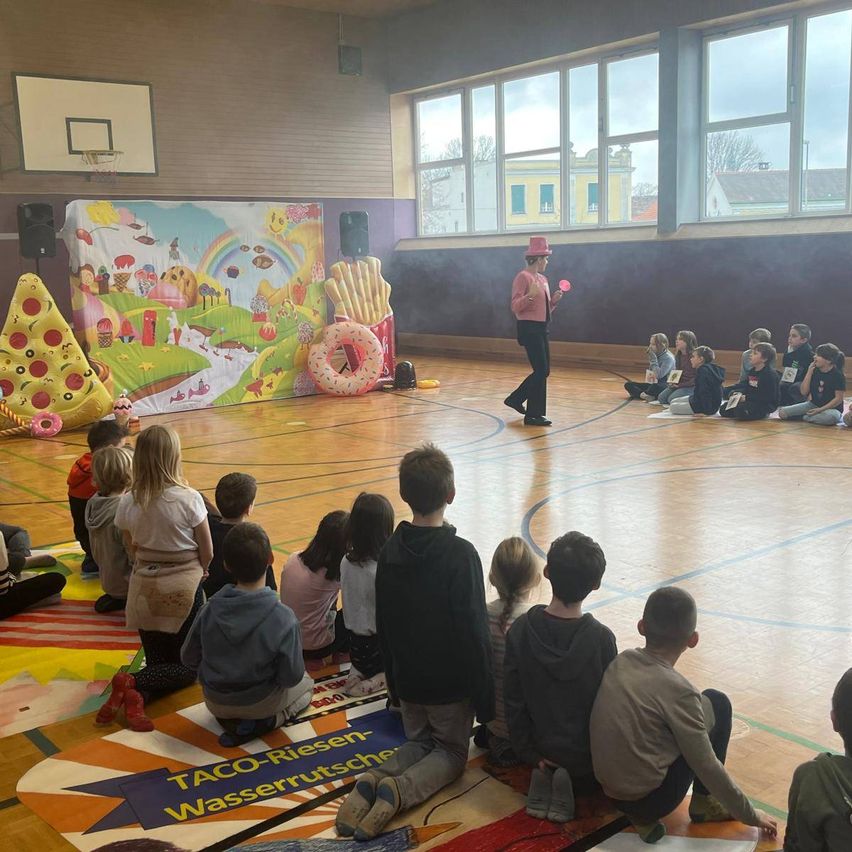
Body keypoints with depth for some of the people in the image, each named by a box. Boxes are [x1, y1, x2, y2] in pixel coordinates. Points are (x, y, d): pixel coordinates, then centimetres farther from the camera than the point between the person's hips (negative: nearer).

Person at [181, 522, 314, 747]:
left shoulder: (210, 609, -18)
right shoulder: (283, 618, -28)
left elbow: (189, 659, -5)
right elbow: (291, 677, -19)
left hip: (214, 702, 4)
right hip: (259, 702, -4)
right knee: (306, 684, 26)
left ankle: (228, 718, 9)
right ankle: (259, 723, 1)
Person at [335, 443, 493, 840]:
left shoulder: (389, 551, -6)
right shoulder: (460, 554, -22)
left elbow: (383, 626, 4)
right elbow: (474, 632, -19)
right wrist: (486, 699, -9)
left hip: (407, 679, 4)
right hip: (452, 682, -4)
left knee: (417, 741, 26)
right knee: (452, 751, 18)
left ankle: (373, 780, -4)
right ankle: (399, 790, -11)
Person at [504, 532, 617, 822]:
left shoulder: (521, 630, -17)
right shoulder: (601, 638, -23)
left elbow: (514, 701, -11)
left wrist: (530, 753, 2)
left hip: (542, 750, 4)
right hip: (589, 757, -3)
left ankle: (543, 775, 5)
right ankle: (576, 783, 1)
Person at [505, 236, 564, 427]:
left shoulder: (542, 279, 16)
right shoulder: (523, 277, -10)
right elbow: (515, 307, -16)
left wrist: (554, 299, 5)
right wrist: (530, 295, -29)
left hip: (541, 329, 9)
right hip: (529, 328, -9)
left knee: (543, 371, 10)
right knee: (541, 370, -10)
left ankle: (516, 399, 24)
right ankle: (533, 415, -3)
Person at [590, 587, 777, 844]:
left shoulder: (621, 661, -1)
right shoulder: (677, 691, -18)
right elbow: (707, 767, -12)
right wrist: (750, 815, 2)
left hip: (611, 792, 6)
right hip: (652, 799, -6)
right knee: (717, 703, 5)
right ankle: (704, 802, 15)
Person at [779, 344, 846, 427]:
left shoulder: (838, 375, -13)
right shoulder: (815, 371, 2)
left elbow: (838, 398, -15)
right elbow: (803, 392, -3)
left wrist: (821, 409, -24)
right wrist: (809, 372, -10)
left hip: (832, 408, -5)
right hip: (813, 405, 5)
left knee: (830, 417, -44)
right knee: (782, 412, -11)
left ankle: (806, 417, -14)